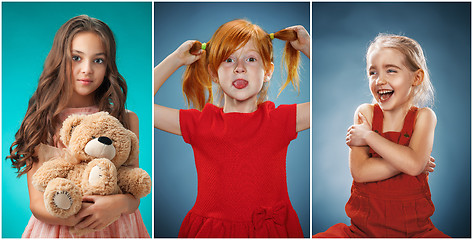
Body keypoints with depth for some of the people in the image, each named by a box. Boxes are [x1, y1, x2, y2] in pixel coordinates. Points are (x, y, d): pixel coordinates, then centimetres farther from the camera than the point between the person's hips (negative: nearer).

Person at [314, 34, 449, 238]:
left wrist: (368, 135, -12)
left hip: (414, 228, 0)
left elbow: (414, 163, -19)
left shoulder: (424, 116, 0)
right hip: (364, 226, 0)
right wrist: (405, 160, -14)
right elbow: (359, 171, -11)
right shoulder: (365, 112, 1)